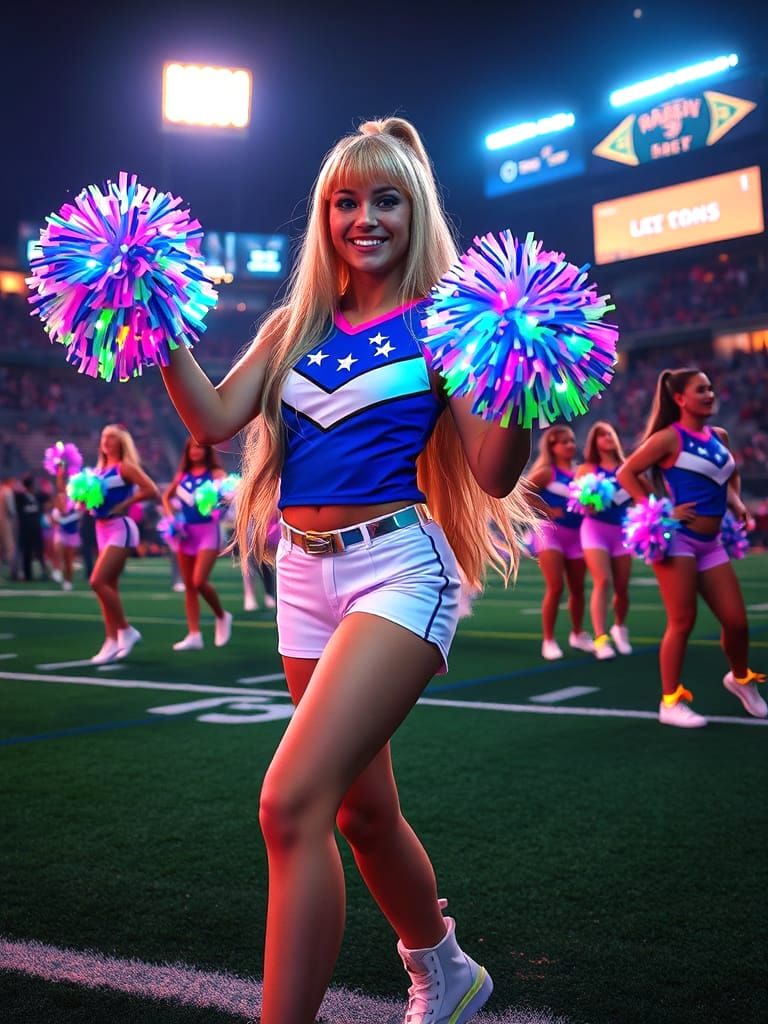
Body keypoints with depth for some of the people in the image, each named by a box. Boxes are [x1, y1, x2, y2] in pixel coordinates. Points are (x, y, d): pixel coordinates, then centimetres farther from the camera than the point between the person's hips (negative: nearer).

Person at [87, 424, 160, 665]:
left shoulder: (125, 467, -7)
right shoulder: (99, 469, 15)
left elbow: (152, 490, -17)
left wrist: (124, 503, -16)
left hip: (120, 529, -8)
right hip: (102, 529, 9)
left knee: (98, 582, -17)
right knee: (109, 586, 7)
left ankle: (126, 631, -5)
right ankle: (113, 640, 11)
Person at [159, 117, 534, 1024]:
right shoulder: (295, 326, 12)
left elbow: (493, 476, -7)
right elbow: (214, 417, 3)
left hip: (399, 569, -6)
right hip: (306, 576, 6)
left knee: (292, 802, -21)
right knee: (361, 809, 17)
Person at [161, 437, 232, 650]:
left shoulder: (215, 473, -2)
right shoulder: (182, 474, 12)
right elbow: (166, 497, 23)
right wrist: (171, 517, 7)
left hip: (208, 530, -5)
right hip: (185, 532, 5)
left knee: (199, 581, -16)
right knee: (189, 586, 4)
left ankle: (222, 616, 11)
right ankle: (194, 635, 7)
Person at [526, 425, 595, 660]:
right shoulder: (547, 472, -6)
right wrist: (548, 510, -15)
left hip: (576, 534, 6)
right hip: (551, 531, -6)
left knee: (577, 588, 11)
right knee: (555, 588, -12)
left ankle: (577, 634, 29)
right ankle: (548, 640, -1)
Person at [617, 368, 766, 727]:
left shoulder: (719, 436, 12)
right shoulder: (670, 437, -8)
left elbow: (731, 475, 30)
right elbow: (626, 473, -9)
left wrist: (735, 501, 11)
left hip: (710, 543, 6)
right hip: (676, 537, -6)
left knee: (736, 621, 5)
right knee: (682, 622, -6)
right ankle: (671, 702, 6)